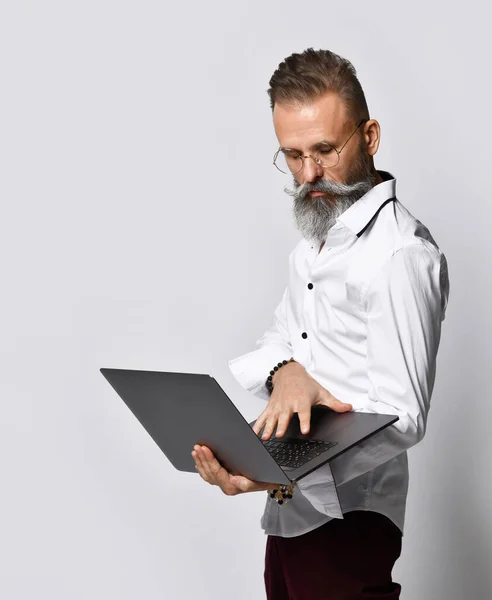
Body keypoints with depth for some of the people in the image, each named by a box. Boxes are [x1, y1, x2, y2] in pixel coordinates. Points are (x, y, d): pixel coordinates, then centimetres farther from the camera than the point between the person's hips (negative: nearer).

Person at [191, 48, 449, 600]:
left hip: (346, 518, -8)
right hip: (289, 509, 8)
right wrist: (285, 370, -15)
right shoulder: (318, 233, 10)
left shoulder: (400, 255, -21)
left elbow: (400, 418, -24)